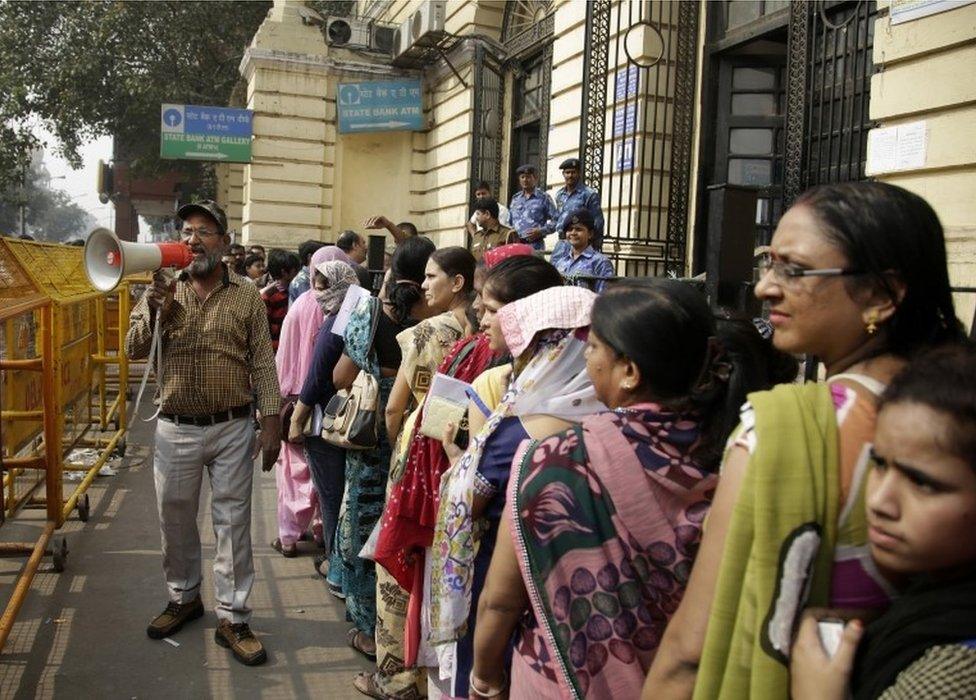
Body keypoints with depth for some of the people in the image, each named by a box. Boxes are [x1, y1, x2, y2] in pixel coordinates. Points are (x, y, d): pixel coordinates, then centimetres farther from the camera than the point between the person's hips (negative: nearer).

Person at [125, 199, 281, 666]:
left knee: (233, 522, 4)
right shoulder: (163, 288, 4)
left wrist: (271, 424, -6)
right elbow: (134, 350, -2)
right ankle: (183, 597, 36)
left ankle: (233, 618, 15)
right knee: (175, 519, 15)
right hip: (176, 429, 2)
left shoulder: (246, 296, 0)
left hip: (232, 428, -2)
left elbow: (263, 363, -1)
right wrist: (157, 308, -19)